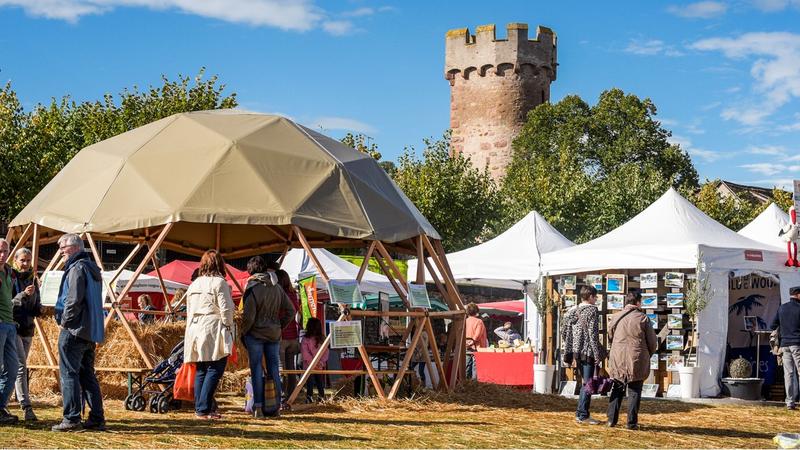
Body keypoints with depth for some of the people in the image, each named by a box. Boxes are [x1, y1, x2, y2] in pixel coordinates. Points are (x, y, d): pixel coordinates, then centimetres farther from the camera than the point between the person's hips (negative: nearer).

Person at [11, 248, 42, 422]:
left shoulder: (32, 279, 12)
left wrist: (38, 309, -3)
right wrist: (23, 295, -23)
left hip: (28, 329, 7)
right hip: (13, 327, -7)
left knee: (19, 367, 10)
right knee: (21, 367, -15)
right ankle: (27, 407, -20)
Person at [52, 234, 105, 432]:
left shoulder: (77, 268, -11)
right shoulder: (93, 269, 19)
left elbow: (74, 300, -20)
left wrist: (65, 321, -9)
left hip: (74, 330, -9)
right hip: (91, 332, 9)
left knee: (69, 373, -6)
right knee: (87, 375, 12)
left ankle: (71, 419, -8)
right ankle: (97, 419, 10)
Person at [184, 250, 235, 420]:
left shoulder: (194, 284, 17)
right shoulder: (219, 282, -5)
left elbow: (189, 311, 19)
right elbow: (226, 309, -11)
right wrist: (228, 328, 0)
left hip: (194, 329, 8)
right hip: (213, 331, -7)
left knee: (201, 371, 12)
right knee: (214, 370, -7)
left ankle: (199, 408, 12)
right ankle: (204, 409, -13)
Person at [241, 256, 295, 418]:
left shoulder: (252, 289, -13)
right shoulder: (276, 288, 5)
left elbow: (249, 316, -16)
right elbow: (290, 310, 8)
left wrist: (243, 332, -2)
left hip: (255, 334, -5)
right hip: (274, 334, 5)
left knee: (257, 370, 1)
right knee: (274, 370, 10)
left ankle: (258, 407, 0)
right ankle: (276, 407, 13)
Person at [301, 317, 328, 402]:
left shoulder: (322, 339, 3)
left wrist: (321, 362, -11)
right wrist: (314, 363, -10)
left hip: (320, 366, 1)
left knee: (320, 382, 3)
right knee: (310, 383, 2)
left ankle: (322, 398, 7)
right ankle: (309, 398, 7)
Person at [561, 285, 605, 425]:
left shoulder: (572, 311, 12)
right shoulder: (592, 310, -9)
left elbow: (564, 333, 12)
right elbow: (593, 334, -15)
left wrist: (567, 354, 17)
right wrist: (597, 355, -12)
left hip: (576, 352, 7)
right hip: (587, 353, -7)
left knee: (586, 383, 18)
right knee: (587, 384, -1)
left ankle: (580, 413, 19)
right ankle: (583, 415, -2)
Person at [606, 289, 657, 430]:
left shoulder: (615, 317, 2)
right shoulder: (643, 318, -7)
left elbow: (610, 337, 12)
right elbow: (653, 342, -2)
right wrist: (647, 356, 16)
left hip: (617, 359, 3)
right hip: (638, 361, -3)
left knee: (616, 390, 15)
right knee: (634, 392, 6)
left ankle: (612, 420, 14)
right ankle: (632, 422, 5)